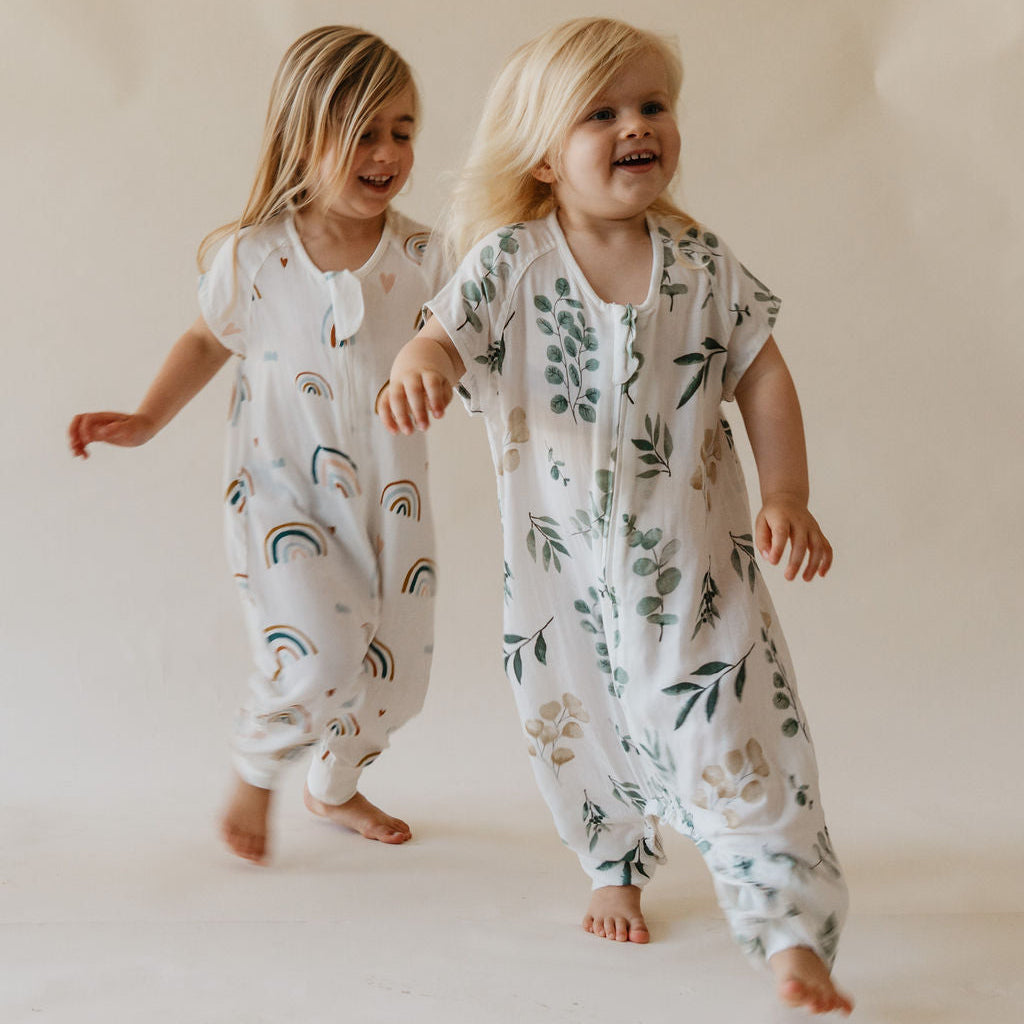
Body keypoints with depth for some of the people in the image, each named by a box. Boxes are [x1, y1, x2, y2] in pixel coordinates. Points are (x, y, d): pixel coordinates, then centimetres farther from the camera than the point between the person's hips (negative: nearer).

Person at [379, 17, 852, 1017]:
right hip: (563, 564, 1)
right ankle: (616, 870, 45)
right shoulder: (510, 264, -8)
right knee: (579, 734, 17)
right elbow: (447, 333, -18)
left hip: (693, 554, -1)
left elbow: (763, 379, 3)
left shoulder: (702, 264, -3)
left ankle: (792, 933, 6)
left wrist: (788, 499, -6)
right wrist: (418, 367, -43)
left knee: (735, 741, -5)